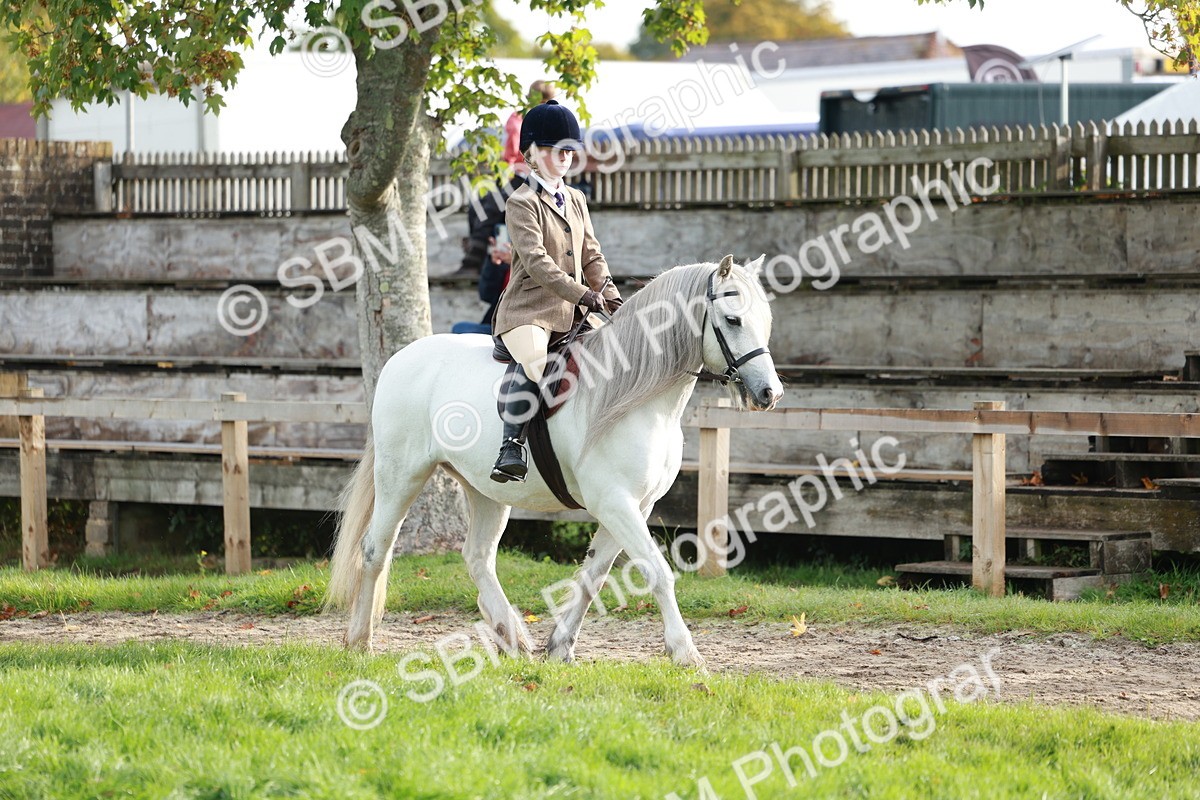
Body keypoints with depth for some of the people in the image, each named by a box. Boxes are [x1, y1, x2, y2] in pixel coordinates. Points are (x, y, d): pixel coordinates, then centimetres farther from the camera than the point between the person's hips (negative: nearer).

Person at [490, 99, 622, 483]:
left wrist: (611, 297, 0)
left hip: (571, 316, 8)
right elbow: (536, 260, -17)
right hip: (528, 311, -8)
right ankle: (512, 446, -35)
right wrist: (583, 294, -24)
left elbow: (591, 257, 19)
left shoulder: (576, 200, 19)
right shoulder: (521, 203, -5)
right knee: (535, 363, -36)